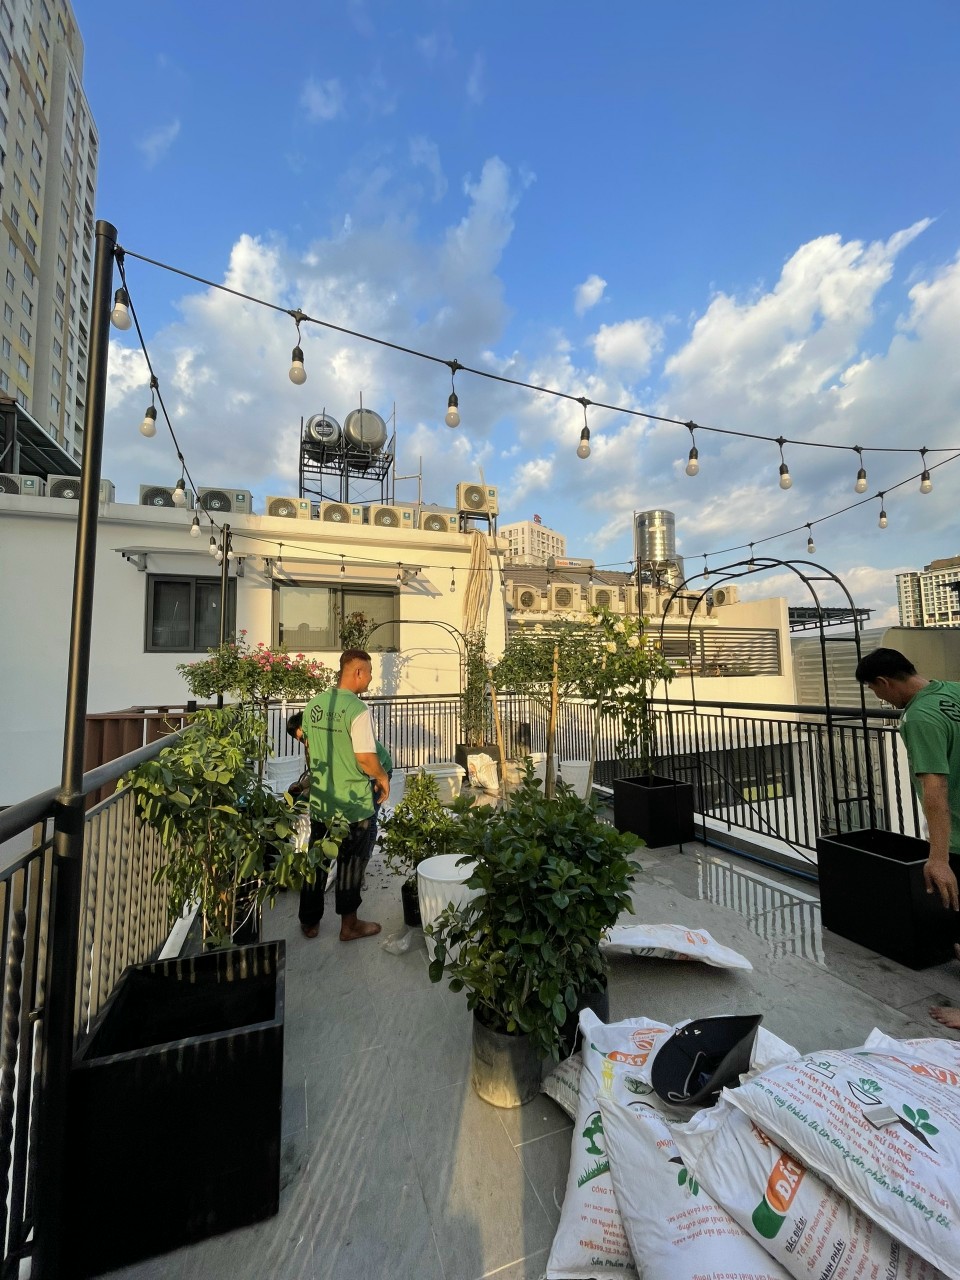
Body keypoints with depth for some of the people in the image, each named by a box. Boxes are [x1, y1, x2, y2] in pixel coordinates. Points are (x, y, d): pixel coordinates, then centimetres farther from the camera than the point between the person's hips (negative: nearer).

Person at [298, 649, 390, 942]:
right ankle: (349, 925, 27)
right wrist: (382, 778, -5)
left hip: (319, 799, 6)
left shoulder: (314, 703, 0)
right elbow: (365, 757, -24)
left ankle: (309, 922, 36)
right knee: (351, 863, 12)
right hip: (353, 803, -6)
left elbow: (308, 746, 11)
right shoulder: (358, 710, -22)